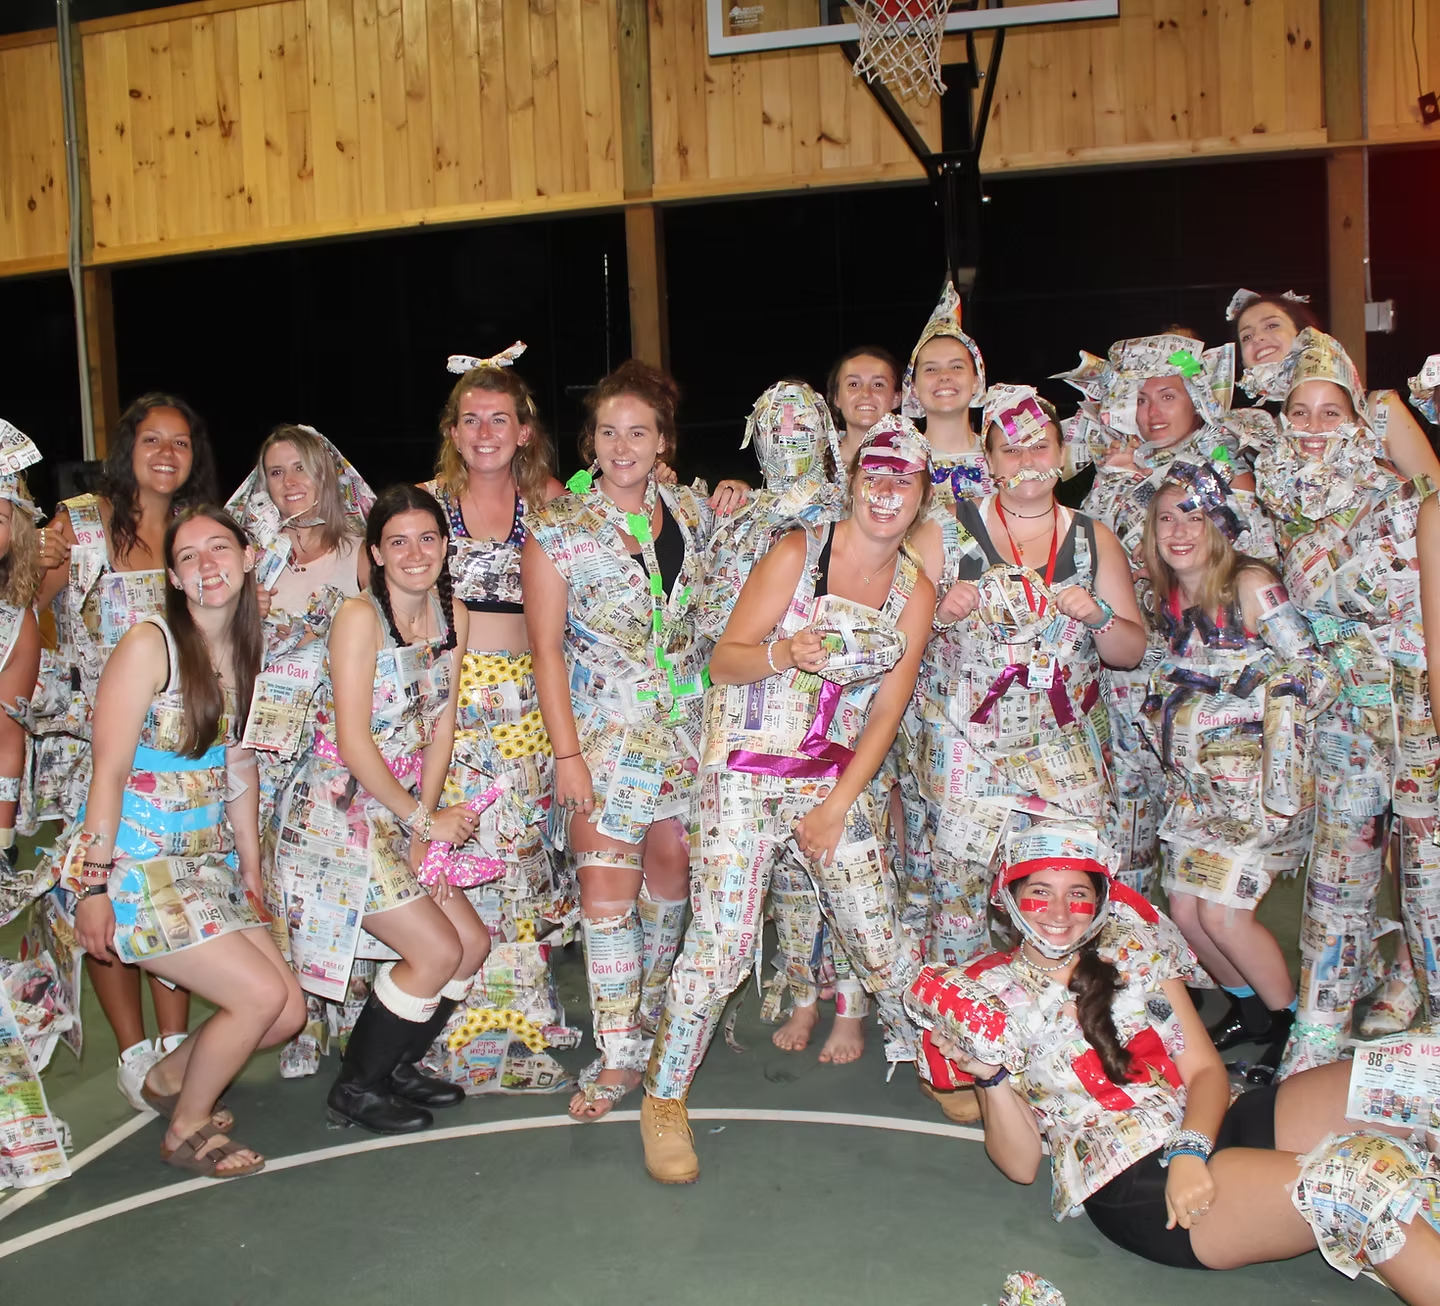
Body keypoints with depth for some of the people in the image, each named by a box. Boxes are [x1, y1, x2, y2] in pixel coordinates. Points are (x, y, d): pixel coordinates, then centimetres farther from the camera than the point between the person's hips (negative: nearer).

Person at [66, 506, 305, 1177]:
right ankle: (186, 1132, 13)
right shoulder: (150, 644, -13)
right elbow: (108, 771, -15)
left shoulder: (245, 652, 8)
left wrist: (251, 868, 11)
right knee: (262, 994, -12)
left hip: (208, 864, 7)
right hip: (136, 865, -7)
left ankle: (170, 1078, 32)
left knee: (288, 1012, 5)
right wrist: (94, 886, -18)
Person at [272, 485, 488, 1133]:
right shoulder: (360, 617, -18)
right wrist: (423, 820, -14)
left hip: (401, 813, 7)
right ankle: (354, 1089, 10)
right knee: (438, 952, -10)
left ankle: (396, 1067, 25)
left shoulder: (453, 616, 4)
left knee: (473, 944, 5)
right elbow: (354, 745, -21)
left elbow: (440, 728, 4)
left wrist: (425, 825, -6)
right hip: (336, 811, -7)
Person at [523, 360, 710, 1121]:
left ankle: (655, 1016, 32)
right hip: (603, 731, -3)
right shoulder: (557, 529, -5)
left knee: (672, 873, 11)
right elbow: (546, 648, -7)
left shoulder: (691, 513, 6)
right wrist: (566, 754, -11)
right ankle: (619, 1054, 4)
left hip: (688, 724, 4)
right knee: (606, 891, -7)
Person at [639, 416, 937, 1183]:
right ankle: (663, 1098, 6)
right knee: (723, 935, -11)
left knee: (877, 931, 6)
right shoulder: (798, 554, -7)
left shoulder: (915, 592, 5)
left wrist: (836, 807, -2)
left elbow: (886, 713, 4)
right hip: (748, 769, -4)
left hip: (835, 780, 4)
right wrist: (783, 654, -28)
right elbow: (723, 660, -7)